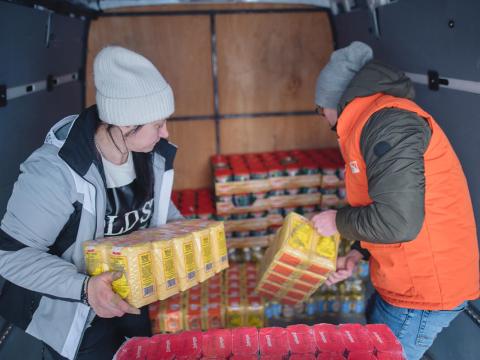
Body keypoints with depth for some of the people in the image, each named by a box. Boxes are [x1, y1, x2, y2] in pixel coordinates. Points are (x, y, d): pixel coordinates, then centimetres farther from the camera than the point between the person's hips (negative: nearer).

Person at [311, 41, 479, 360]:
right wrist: (358, 254, 8)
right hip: (411, 280, 9)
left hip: (423, 290, -9)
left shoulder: (387, 121, -22)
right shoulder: (376, 121, 11)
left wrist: (338, 222, -11)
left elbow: (397, 221, -29)